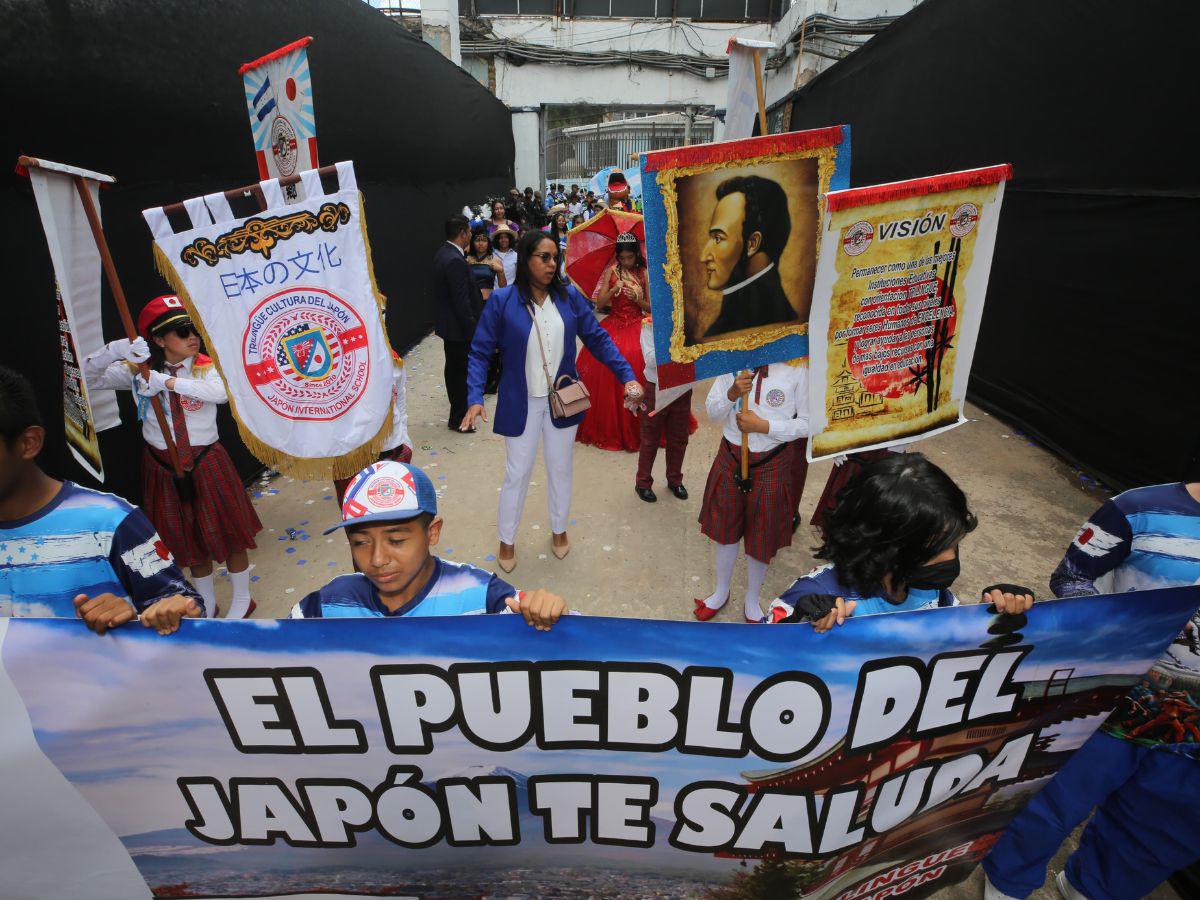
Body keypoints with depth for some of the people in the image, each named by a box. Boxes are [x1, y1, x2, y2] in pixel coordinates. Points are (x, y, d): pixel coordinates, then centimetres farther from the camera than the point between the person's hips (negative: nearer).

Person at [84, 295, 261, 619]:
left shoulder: (206, 367, -11)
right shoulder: (138, 370, -3)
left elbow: (222, 392, -32)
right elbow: (88, 378, -8)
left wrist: (168, 382, -36)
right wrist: (116, 349, -23)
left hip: (206, 462, -2)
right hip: (163, 466, 3)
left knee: (227, 533, 9)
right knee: (188, 539, 18)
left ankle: (242, 600, 30)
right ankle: (207, 604, 37)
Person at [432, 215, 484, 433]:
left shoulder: (444, 253, 8)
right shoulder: (455, 261, -24)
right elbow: (462, 302, -25)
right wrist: (473, 331, -20)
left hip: (448, 324, 10)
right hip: (458, 327, -10)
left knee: (453, 368, 21)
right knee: (461, 371, 1)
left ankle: (458, 408, 38)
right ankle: (458, 418, 12)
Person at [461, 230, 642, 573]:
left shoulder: (569, 296, -6)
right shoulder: (502, 301, -12)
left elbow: (598, 339, -2)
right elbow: (480, 352, -10)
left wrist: (627, 375, -12)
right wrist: (475, 398, -22)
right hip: (521, 403, -2)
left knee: (560, 469, 17)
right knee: (517, 473, 10)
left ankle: (559, 530, 41)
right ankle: (506, 540, 32)